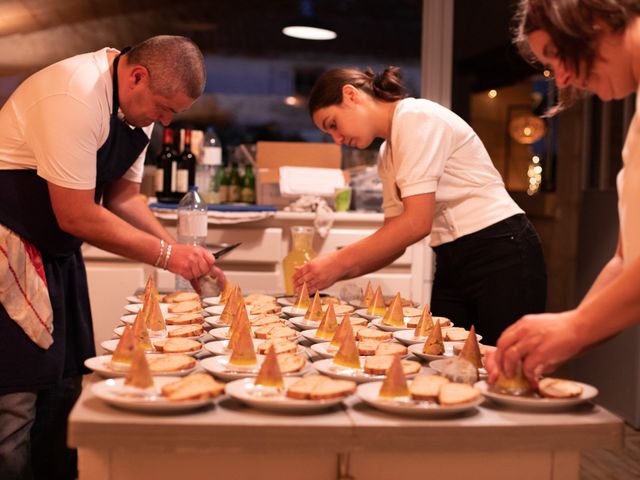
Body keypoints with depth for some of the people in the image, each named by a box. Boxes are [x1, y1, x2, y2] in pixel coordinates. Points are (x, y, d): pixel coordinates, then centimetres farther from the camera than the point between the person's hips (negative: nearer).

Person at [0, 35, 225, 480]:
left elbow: (122, 198, 9)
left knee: (64, 383, 12)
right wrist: (166, 255, -19)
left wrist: (181, 252, -4)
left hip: (56, 250, 9)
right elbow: (76, 216, -24)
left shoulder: (138, 106, 2)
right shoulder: (77, 96, -26)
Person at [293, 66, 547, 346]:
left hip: (500, 253, -8)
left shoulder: (417, 116, -12)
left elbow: (417, 223, -19)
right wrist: (330, 271, 1)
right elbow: (395, 237, 14)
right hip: (452, 264, 9)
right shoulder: (387, 156, 15)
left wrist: (339, 262, -13)